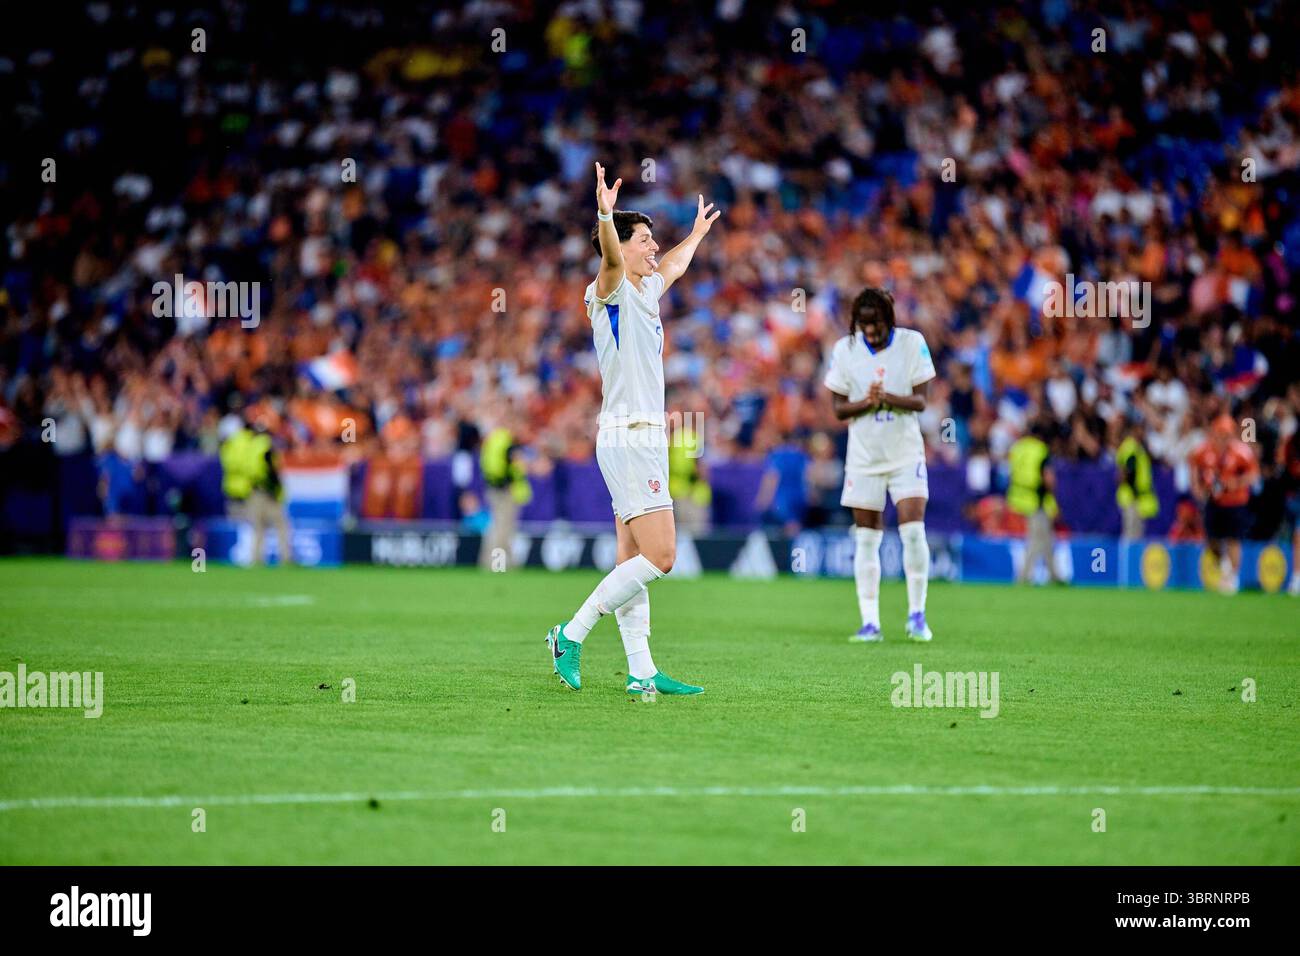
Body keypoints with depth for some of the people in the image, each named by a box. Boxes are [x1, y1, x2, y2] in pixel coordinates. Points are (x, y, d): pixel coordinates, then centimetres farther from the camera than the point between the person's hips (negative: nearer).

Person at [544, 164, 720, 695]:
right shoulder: (610, 291, -8)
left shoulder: (645, 290, 18)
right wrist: (605, 215, -51)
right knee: (658, 556, -14)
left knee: (632, 561, 6)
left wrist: (697, 233, 57)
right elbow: (611, 258, -31)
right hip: (629, 438, -9)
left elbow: (671, 266, 41)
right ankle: (572, 635, -9)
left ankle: (641, 671, 5)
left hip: (645, 438, 9)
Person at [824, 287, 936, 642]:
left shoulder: (912, 343, -5)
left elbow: (920, 401, -7)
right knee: (866, 539, 0)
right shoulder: (844, 349, -2)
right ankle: (870, 622, 3)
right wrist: (867, 402, -20)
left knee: (913, 531, -12)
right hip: (864, 456, 1)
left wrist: (888, 398, -26)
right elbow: (838, 408, 0)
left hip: (906, 452, -1)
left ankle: (916, 614, 1)